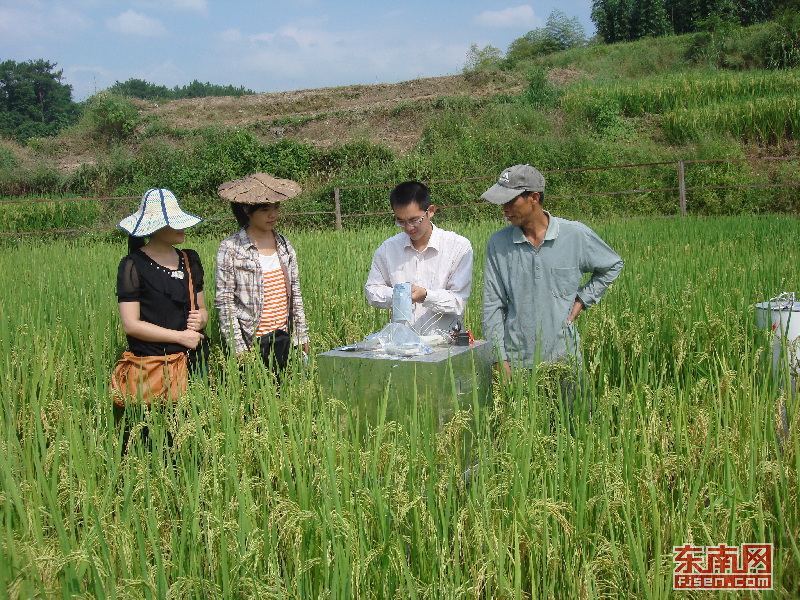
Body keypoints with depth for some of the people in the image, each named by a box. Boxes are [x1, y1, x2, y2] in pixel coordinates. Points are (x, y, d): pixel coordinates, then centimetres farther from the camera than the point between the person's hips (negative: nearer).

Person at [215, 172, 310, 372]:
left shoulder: (284, 245, 9)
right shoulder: (230, 248, -6)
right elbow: (224, 303, -7)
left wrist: (302, 336, 12)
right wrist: (238, 348, -10)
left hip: (283, 337, 5)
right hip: (251, 341, -4)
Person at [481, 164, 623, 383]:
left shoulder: (576, 235, -3)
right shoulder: (498, 243, -2)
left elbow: (612, 266, 16)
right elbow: (492, 305, 1)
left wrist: (582, 300, 4)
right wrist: (500, 358, -4)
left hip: (564, 356, 0)